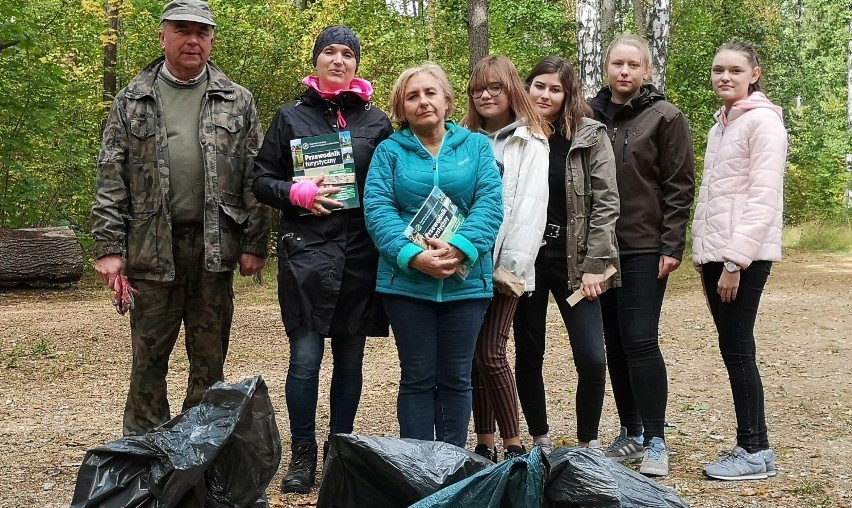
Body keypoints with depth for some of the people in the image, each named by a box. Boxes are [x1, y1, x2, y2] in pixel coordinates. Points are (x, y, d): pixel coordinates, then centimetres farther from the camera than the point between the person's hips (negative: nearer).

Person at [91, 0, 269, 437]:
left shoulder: (237, 102, 7)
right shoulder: (132, 101, 6)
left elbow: (254, 178, 4)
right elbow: (111, 178, 3)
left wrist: (254, 244, -2)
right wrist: (108, 247, -5)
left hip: (214, 247, 1)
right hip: (151, 247, 0)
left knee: (210, 358, 9)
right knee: (148, 356, 6)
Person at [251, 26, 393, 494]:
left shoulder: (376, 121, 9)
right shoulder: (291, 117, 6)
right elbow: (261, 180, 8)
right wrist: (298, 193, -11)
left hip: (360, 253, 2)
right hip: (306, 250, -1)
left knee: (350, 355, 8)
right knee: (305, 356, -4)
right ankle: (303, 454, 9)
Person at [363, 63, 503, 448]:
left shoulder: (476, 146, 8)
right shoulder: (389, 151, 5)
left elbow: (490, 203, -5)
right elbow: (377, 208, -7)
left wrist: (459, 248, -20)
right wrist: (413, 256, -21)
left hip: (466, 281, 1)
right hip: (406, 281, -1)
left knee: (456, 378, 9)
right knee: (417, 377, 5)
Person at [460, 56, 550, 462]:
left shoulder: (530, 142, 2)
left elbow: (530, 207, -7)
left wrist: (512, 267, -14)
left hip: (503, 266, -4)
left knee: (490, 354, -9)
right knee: (473, 355, 5)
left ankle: (513, 445, 2)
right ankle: (484, 444, 13)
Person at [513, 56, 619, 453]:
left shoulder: (590, 136, -1)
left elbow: (606, 202, -4)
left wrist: (595, 264, -10)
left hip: (573, 259, -2)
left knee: (592, 359, -7)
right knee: (528, 356, 9)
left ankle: (588, 443, 12)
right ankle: (540, 440, 24)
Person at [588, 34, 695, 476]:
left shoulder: (665, 117, -1)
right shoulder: (590, 116, 9)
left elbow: (679, 187, -4)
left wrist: (672, 246, -10)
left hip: (645, 249, -4)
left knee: (640, 339, -9)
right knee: (613, 343, 9)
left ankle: (655, 441, 0)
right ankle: (631, 432, 20)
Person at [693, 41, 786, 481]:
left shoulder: (763, 121, -8)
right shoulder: (721, 125, 17)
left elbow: (763, 197, -15)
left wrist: (735, 261, -18)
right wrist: (701, 252, 14)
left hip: (745, 256, -8)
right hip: (715, 254, 8)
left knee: (737, 350, -5)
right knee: (733, 350, 9)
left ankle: (755, 452, 3)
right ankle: (750, 445, 15)